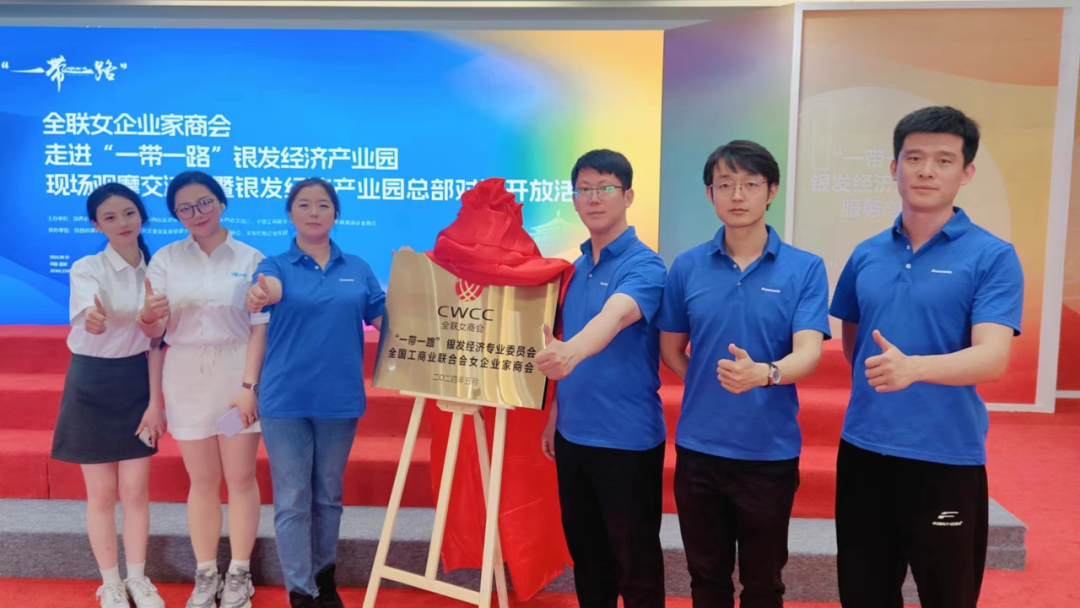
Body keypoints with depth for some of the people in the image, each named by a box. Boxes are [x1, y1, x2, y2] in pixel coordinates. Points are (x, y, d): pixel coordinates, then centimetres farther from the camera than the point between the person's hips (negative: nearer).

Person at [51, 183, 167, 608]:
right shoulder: (86, 269, -12)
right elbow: (89, 310, -34)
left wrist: (155, 401, -1)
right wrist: (93, 319, -59)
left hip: (137, 383, 3)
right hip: (92, 384, -3)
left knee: (136, 490, 8)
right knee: (101, 493, 6)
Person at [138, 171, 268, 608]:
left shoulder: (251, 259, -2)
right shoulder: (166, 259, 3)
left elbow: (260, 327, -6)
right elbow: (154, 331, -2)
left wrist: (249, 384, -15)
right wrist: (149, 315, -25)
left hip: (238, 373, -2)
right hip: (186, 376, 2)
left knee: (241, 478, 5)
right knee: (202, 481, 9)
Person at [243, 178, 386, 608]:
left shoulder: (357, 269, 6)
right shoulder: (275, 266, -2)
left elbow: (386, 319, 5)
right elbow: (269, 291, -26)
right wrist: (260, 297, -49)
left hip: (340, 398, 2)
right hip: (285, 399, -2)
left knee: (328, 495, 16)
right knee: (292, 499, 3)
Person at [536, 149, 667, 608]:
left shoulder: (644, 266, -14)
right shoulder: (578, 266, 8)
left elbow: (615, 316, -35)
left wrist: (571, 351, -53)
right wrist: (555, 414, 13)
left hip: (627, 439, -7)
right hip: (573, 434, 7)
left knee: (635, 562, 8)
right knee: (585, 552, 19)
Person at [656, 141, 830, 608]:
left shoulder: (805, 269, -6)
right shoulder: (686, 267, -1)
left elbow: (809, 353, -17)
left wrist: (763, 374, -36)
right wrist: (712, 387, 0)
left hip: (771, 450, -1)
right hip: (698, 447, 2)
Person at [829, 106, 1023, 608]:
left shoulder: (993, 257, -7)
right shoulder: (866, 255, 5)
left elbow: (993, 358, -19)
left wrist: (913, 368, -36)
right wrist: (876, 383, 8)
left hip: (947, 456, -4)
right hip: (862, 450, 4)